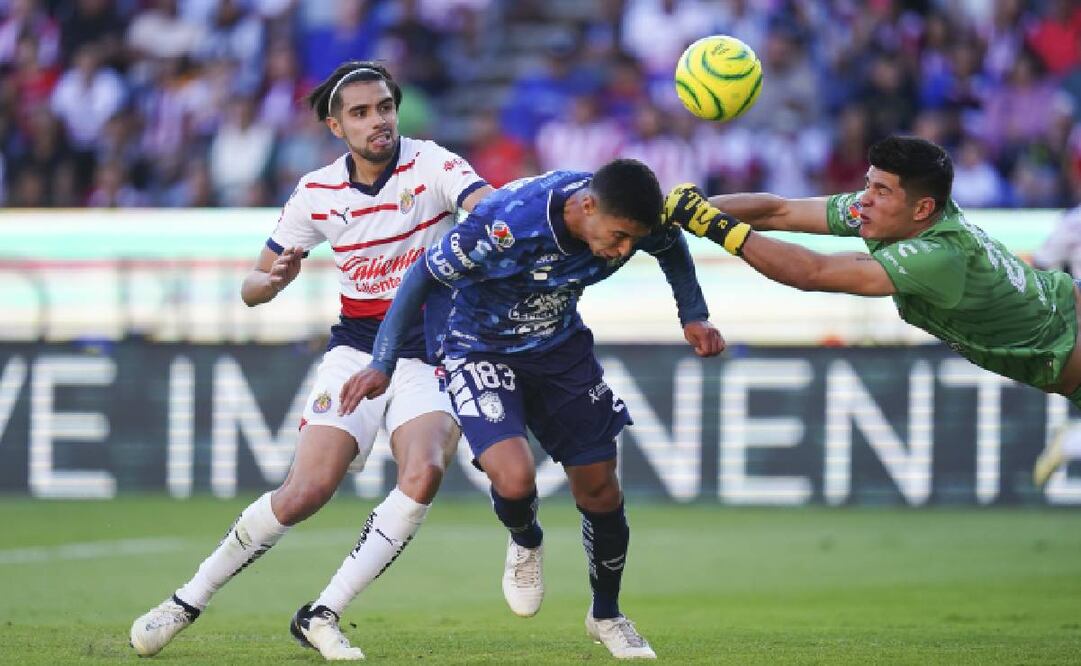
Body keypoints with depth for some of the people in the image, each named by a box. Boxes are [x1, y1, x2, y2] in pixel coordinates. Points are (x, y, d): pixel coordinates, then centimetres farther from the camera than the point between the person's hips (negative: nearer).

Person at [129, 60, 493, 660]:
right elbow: (253, 288, 8)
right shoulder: (316, 194, 0)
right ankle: (189, 601, 5)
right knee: (306, 491, -14)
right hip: (356, 352, 1)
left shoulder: (429, 165, -8)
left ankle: (321, 617, -18)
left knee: (422, 474, -28)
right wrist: (273, 279, -17)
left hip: (432, 357, -1)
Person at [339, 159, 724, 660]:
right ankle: (525, 543, 12)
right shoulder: (506, 224, -38)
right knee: (515, 478, -26)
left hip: (559, 343, 5)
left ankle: (606, 615, 31)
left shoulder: (631, 220, -21)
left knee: (599, 490, 5)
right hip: (477, 347, -5)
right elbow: (425, 275, -23)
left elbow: (671, 247, 6)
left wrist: (694, 316, -3)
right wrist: (382, 364, -20)